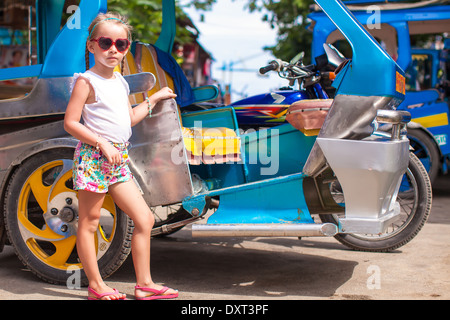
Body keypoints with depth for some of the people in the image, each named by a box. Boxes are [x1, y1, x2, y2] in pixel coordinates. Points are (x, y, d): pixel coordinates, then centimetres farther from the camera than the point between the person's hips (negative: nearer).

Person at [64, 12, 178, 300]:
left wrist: (154, 99, 24)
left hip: (119, 160, 8)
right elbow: (70, 123, -13)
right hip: (93, 157, -8)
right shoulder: (86, 81, -10)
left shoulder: (120, 82, 14)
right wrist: (103, 144, -19)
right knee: (89, 223, 3)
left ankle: (144, 284, 12)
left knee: (145, 219, 5)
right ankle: (96, 285, 13)